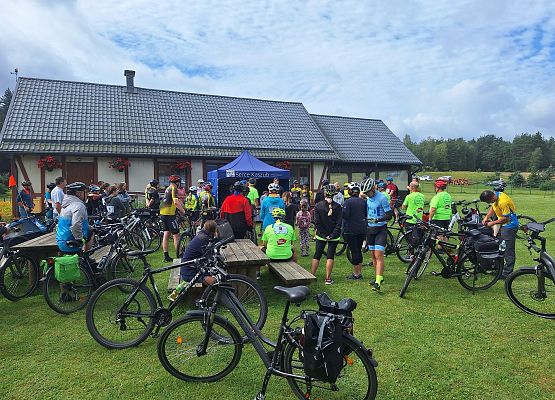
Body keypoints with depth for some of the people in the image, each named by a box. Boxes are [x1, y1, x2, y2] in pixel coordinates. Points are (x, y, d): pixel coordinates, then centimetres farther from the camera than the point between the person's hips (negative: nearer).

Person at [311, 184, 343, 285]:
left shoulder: (318, 205, -7)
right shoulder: (337, 206, -6)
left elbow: (317, 222, -9)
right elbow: (339, 223, -10)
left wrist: (323, 234, -6)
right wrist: (332, 235, -9)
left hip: (321, 235, 0)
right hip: (334, 236, 0)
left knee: (317, 255, 10)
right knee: (330, 256, 6)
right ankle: (328, 279, 7)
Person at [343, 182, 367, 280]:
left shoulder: (348, 202, -12)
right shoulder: (363, 201, 4)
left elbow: (344, 215, -19)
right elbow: (367, 215, 7)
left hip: (350, 230, -6)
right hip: (362, 229, 6)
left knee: (354, 251, 0)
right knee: (359, 251, 15)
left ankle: (356, 274, 6)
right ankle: (359, 272, 22)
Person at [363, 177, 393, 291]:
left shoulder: (382, 197, -14)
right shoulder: (368, 198, 8)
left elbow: (389, 214, -15)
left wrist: (378, 220, -27)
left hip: (380, 229, -7)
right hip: (370, 229, 7)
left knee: (379, 256, -13)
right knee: (373, 256, 12)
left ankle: (378, 282, -15)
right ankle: (379, 277, 26)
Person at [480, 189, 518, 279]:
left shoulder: (502, 202, -30)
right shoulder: (496, 194, -2)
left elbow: (505, 219, -24)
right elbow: (493, 207, 13)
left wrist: (492, 223, -14)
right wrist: (486, 217, 0)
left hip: (509, 226, -10)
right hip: (503, 225, 10)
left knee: (508, 251, -3)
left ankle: (507, 273, 4)